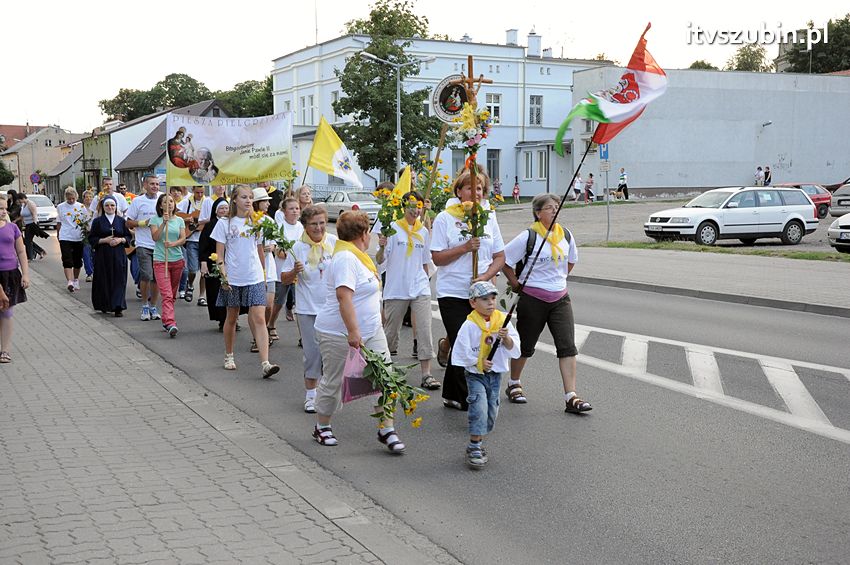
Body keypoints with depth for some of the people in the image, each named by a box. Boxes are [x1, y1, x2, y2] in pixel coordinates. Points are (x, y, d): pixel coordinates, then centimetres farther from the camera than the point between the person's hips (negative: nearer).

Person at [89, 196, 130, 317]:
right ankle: (104, 306, 18)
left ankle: (118, 307, -6)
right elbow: (91, 239, 2)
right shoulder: (97, 221, 4)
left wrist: (120, 240, -9)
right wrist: (105, 240, -12)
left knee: (118, 281, -5)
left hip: (118, 255, 1)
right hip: (103, 255, -1)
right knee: (103, 281, 2)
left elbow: (128, 236, 11)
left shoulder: (121, 221, 8)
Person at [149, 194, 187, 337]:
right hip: (160, 261, -4)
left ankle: (166, 321, 22)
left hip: (177, 260, 4)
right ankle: (170, 324, -24)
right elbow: (155, 237, -10)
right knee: (167, 295, -14)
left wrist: (172, 244, -18)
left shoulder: (179, 220, 10)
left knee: (172, 294, 10)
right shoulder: (155, 220, 2)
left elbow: (183, 239, 1)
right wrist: (164, 223, -21)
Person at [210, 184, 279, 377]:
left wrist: (264, 273, 18)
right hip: (233, 278, -1)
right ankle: (229, 356, 32)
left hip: (255, 278, 1)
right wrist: (223, 275, -13)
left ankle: (265, 363, -17)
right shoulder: (225, 224, 0)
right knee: (232, 318, 12)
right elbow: (220, 254, -2)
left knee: (258, 318, -9)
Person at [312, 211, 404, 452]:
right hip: (339, 334, -9)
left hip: (370, 331, 9)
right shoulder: (345, 258, -20)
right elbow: (343, 296, -30)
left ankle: (386, 429, 6)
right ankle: (322, 427, 24)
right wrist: (352, 331, -34)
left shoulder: (356, 256, 13)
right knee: (333, 381, 6)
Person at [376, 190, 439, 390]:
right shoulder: (393, 228, -3)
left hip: (420, 289, 3)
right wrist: (382, 248, -26)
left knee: (425, 330, -6)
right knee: (390, 331, 8)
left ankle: (426, 374, -5)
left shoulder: (423, 231, 10)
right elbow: (380, 261, -7)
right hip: (396, 289, -3)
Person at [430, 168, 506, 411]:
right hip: (452, 293, -4)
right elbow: (437, 258, -7)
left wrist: (484, 277, -8)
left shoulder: (488, 218, 8)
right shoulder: (444, 218, -3)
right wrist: (465, 248, -18)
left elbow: (500, 257, 9)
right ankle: (464, 399, 11)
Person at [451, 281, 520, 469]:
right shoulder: (469, 326, -13)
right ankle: (474, 448, -10)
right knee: (479, 406, -17)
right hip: (475, 375, -5)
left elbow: (512, 348, -3)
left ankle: (477, 444, 26)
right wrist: (479, 363, -17)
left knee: (492, 409, 9)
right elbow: (462, 352, -11)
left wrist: (506, 337, -22)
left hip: (495, 374, 5)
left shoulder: (502, 321, -2)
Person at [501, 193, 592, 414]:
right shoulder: (528, 237, -12)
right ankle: (514, 384, 33)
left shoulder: (566, 235, 4)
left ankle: (571, 397, -6)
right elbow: (503, 260, -8)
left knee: (568, 346, -6)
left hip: (560, 298, 4)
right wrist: (516, 283, -3)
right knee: (526, 344, 10)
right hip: (533, 298, -4)